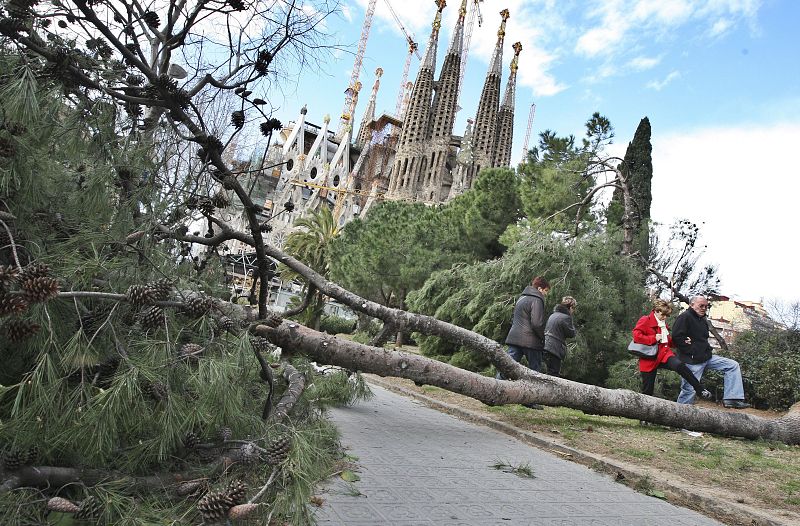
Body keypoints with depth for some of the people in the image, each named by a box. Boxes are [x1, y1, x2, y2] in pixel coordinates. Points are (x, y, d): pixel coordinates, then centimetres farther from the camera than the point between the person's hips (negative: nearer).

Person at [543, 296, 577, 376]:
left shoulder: (553, 315, 17)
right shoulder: (566, 317, -10)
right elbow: (571, 334, -8)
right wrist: (572, 326, 9)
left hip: (546, 346, 9)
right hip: (554, 349, -9)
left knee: (550, 374, 14)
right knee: (554, 374, -5)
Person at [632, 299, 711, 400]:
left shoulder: (663, 324, 18)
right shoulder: (645, 321, -5)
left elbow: (669, 341, 27)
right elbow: (636, 336, -18)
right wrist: (654, 338, -20)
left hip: (664, 354, 5)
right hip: (650, 357, -5)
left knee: (679, 365, -29)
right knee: (647, 390, 1)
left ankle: (700, 390, -24)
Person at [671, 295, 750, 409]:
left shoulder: (703, 320, 20)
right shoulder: (685, 317, -10)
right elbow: (677, 336, -21)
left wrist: (707, 350, 11)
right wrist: (692, 351, -18)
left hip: (706, 357, 9)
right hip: (692, 360, -9)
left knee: (733, 366, 5)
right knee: (689, 390, -8)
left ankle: (731, 399, 1)